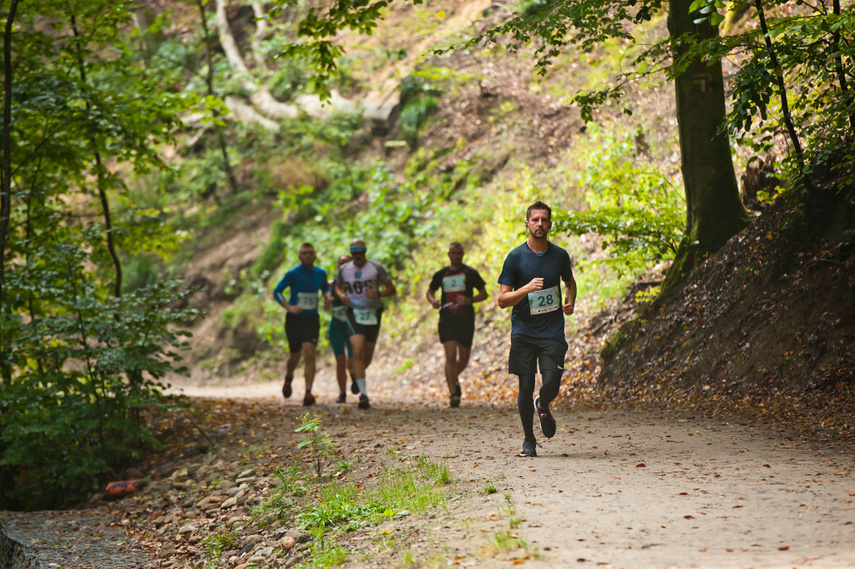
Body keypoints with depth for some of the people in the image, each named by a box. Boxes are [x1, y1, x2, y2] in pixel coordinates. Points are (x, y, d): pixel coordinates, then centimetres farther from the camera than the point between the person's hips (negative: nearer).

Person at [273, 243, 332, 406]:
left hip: (312, 319, 1)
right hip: (294, 319, -1)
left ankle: (308, 394, -20)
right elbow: (276, 291, -4)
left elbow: (325, 287, 24)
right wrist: (289, 307, -17)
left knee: (309, 354, -16)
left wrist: (328, 296, 0)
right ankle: (288, 378, 45)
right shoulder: (292, 274, -8)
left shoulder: (320, 273, 4)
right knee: (295, 356, 9)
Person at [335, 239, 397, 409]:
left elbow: (392, 289, 1)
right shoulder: (344, 270, 3)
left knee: (367, 356, 9)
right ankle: (363, 394, -20)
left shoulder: (376, 268, -2)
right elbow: (338, 286, 22)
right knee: (358, 352, -19)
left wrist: (378, 294, -19)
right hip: (354, 313, -1)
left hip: (373, 313, 1)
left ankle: (356, 374, 45)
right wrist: (342, 295, -2)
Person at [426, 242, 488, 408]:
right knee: (450, 357, -15)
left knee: (463, 359, 10)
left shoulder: (471, 273, 3)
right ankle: (453, 393, -15)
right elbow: (429, 291, 21)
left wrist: (469, 300, -14)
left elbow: (484, 294, 4)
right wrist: (433, 300, -3)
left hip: (466, 320, 0)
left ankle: (455, 379, 42)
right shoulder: (441, 274, 8)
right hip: (447, 319, 0)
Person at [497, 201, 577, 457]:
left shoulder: (560, 255, 7)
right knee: (525, 388, -2)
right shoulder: (515, 258, -2)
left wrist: (570, 301, 6)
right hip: (523, 332, -1)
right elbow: (502, 300, -3)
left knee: (551, 384, -14)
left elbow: (570, 282, 28)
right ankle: (528, 439, 18)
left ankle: (543, 407, 23)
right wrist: (527, 288, -19)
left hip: (552, 332, 1)